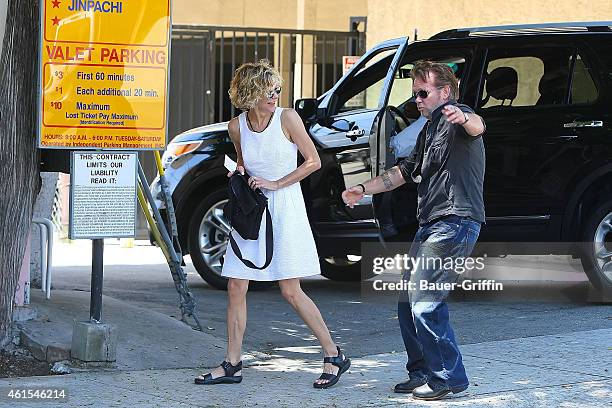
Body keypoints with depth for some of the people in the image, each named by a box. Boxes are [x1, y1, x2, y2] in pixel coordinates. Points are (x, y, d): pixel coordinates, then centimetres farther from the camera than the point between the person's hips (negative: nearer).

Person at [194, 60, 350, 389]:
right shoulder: (237, 126, 2)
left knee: (291, 291, -7)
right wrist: (239, 173, -1)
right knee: (236, 288, 1)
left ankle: (334, 356, 5)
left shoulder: (287, 118, -8)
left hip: (284, 209, -4)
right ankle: (232, 365, 9)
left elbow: (313, 161, -5)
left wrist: (275, 184, -10)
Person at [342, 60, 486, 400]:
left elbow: (477, 127, -34)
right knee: (409, 301, 13)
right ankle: (422, 372, 22)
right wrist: (364, 189, 23)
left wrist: (464, 118, -58)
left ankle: (449, 376, -7)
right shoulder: (430, 129, 24)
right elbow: (405, 171, 32)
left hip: (455, 222, -11)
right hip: (431, 225, 11)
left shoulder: (455, 118, -9)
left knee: (425, 303, -14)